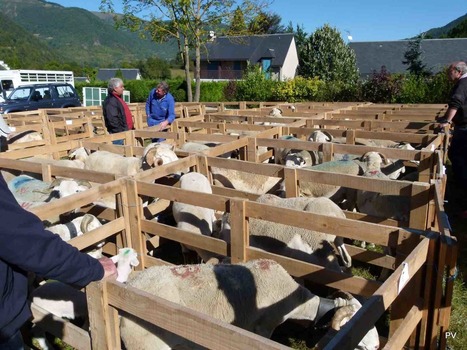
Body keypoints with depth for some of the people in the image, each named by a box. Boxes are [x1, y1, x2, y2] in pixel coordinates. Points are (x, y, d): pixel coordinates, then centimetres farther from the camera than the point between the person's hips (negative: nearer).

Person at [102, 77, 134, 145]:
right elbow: (112, 120, -23)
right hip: (118, 134, -11)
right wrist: (121, 132, -22)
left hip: (125, 132, 11)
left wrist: (131, 129, 19)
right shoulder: (110, 101, -16)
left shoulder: (117, 99, 18)